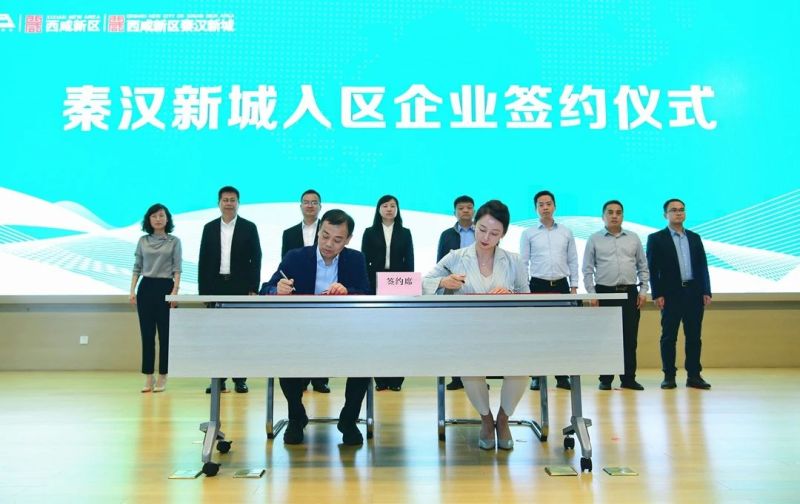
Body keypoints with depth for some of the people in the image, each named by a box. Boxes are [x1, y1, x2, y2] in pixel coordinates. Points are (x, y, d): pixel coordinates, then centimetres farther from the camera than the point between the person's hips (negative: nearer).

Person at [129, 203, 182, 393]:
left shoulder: (174, 241, 3)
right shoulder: (143, 241, 10)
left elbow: (177, 268, -2)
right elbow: (137, 267, 10)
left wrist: (175, 290, -13)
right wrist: (132, 290, 1)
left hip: (165, 287, -2)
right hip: (146, 287, 2)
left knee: (164, 334, 1)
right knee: (147, 334, 3)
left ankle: (162, 377, 9)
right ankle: (148, 378, 9)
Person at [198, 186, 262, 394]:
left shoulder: (249, 227, 3)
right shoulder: (209, 228, 9)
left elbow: (256, 259, 0)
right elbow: (203, 260, 8)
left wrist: (254, 288, -7)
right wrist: (202, 290, 1)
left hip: (240, 287, -2)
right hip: (216, 286, 2)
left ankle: (240, 379, 7)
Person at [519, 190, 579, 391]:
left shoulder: (566, 232, 10)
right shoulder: (528, 234, 4)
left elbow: (573, 261, 10)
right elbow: (523, 263, 2)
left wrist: (574, 287, 3)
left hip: (561, 285, 2)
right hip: (538, 285, -2)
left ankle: (562, 376, 9)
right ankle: (536, 376, 6)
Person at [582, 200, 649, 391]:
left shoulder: (633, 238, 11)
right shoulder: (594, 239, 4)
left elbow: (643, 266, 13)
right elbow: (587, 269, 2)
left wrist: (643, 290, 3)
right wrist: (591, 294, -5)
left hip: (630, 293, 2)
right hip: (605, 292, -2)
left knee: (630, 338, 3)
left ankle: (628, 378, 11)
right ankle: (605, 379, 8)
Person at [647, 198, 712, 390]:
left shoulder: (695, 237, 15)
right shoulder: (656, 238, 2)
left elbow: (703, 266, 13)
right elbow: (652, 269, -3)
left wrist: (706, 291, 5)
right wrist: (657, 294, -10)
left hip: (694, 292, 4)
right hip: (671, 294, -4)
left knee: (694, 336, 5)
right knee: (669, 336, 0)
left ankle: (694, 375, 12)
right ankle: (669, 376, 7)